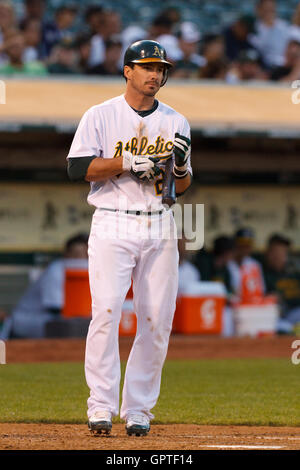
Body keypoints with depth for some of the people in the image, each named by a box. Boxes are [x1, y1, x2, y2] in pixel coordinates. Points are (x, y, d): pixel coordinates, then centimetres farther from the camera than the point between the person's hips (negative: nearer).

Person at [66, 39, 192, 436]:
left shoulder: (176, 123, 13)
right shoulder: (101, 116, 2)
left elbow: (182, 187, 16)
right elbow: (78, 167, -8)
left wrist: (181, 165, -7)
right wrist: (129, 162, -16)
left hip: (160, 229, 4)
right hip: (113, 226, -4)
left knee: (157, 319, -1)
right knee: (106, 311, -14)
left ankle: (138, 409, 6)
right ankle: (101, 406, -11)